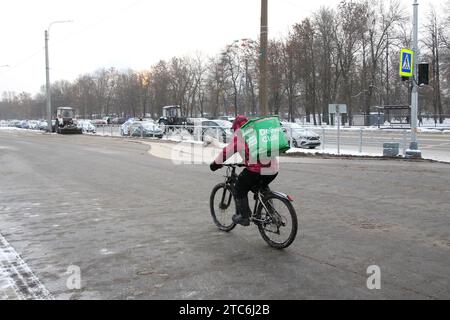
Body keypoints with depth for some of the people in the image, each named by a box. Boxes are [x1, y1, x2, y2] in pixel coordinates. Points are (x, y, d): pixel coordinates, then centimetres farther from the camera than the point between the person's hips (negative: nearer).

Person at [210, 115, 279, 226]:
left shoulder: (240, 133, 2)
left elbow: (229, 150, -1)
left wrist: (216, 163, 10)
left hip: (256, 170, -7)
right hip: (273, 169, 7)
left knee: (240, 189, 14)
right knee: (263, 187, 33)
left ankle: (243, 217, 15)